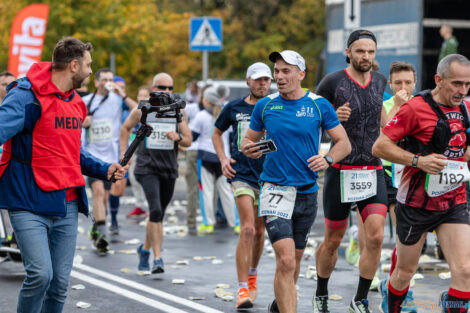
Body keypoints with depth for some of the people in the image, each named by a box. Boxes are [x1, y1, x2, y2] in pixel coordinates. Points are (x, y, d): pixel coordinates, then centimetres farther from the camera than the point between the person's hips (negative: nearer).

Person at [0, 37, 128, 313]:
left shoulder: (75, 103, 15)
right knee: (40, 275, -18)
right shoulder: (28, 96, -11)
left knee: (60, 282, 7)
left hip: (67, 206, 8)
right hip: (30, 204, -7)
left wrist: (104, 169, 16)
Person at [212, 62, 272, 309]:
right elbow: (216, 134, 19)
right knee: (247, 229, -16)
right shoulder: (234, 108, 3)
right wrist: (223, 159, 5)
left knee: (259, 231, 12)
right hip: (242, 174, -2)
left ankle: (252, 274, 38)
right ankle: (242, 289, -14)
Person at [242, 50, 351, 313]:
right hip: (275, 189, -2)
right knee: (286, 260, -18)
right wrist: (248, 148, -11)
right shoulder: (265, 105, 2)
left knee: (295, 259, 18)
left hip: (308, 191, 2)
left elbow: (344, 143, 4)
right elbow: (249, 139, 13)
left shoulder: (320, 105, 0)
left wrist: (328, 159, -16)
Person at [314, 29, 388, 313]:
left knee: (375, 237, -10)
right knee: (333, 240, 7)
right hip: (341, 171, -3)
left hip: (373, 172, 3)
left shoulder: (379, 81, 8)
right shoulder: (333, 82, -8)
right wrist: (334, 117, -17)